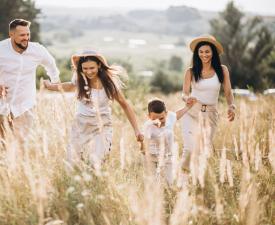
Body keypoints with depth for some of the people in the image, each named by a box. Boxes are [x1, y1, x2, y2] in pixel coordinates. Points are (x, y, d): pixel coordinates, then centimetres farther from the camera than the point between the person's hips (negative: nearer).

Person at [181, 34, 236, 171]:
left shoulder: (222, 70, -1)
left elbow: (228, 92, 0)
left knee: (207, 148, 9)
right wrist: (187, 99, -26)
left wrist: (231, 106, -19)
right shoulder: (191, 72, -3)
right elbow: (184, 93, -3)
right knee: (190, 148, -13)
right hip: (192, 113, -2)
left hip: (211, 114, 2)